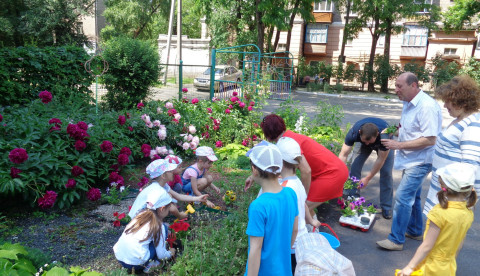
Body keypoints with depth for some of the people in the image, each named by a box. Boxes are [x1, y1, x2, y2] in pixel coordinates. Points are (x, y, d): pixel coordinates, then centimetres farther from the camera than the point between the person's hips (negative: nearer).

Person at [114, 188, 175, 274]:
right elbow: (161, 255, -4)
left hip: (119, 257, 7)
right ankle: (149, 265, 6)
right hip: (135, 263, -7)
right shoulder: (158, 226, -8)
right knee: (163, 229, 4)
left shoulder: (141, 214, 8)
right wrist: (170, 253, 19)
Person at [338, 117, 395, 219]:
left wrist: (367, 178, -31)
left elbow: (381, 159, -33)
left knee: (386, 172, -13)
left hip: (383, 145, -2)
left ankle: (386, 208, 2)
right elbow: (343, 155, -37)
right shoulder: (354, 132, -39)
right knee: (355, 167, -12)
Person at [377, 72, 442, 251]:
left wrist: (399, 145, -25)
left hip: (419, 162, -10)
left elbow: (430, 140, -25)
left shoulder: (427, 106, -23)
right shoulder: (409, 104, 7)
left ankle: (396, 239, 2)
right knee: (412, 196, 20)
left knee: (403, 197, -9)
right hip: (410, 160, 10)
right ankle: (415, 231, 37)